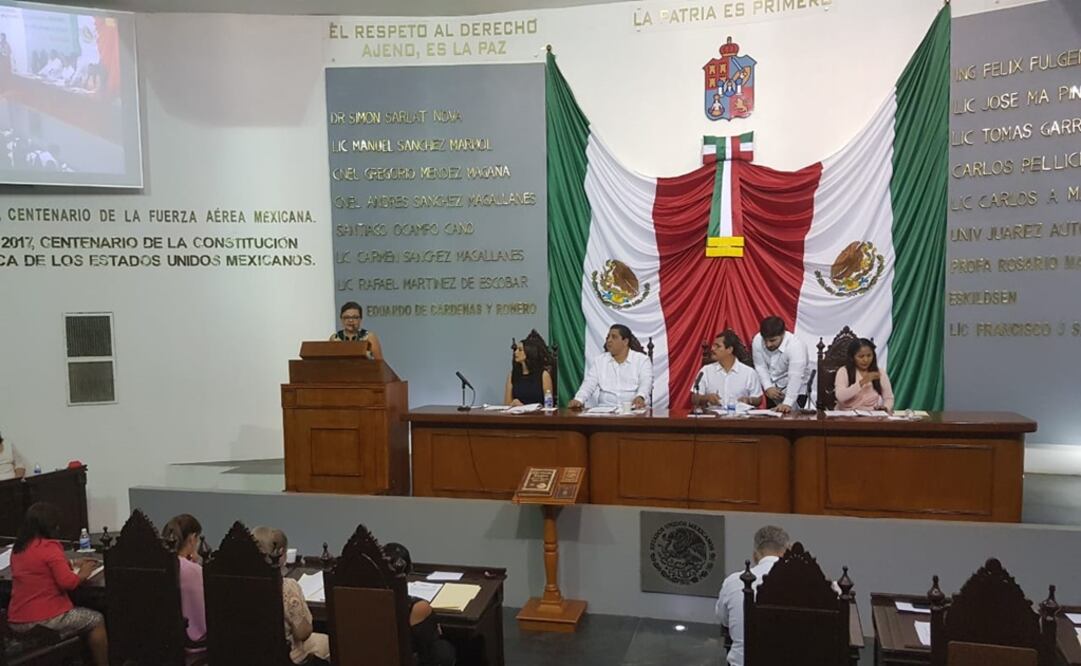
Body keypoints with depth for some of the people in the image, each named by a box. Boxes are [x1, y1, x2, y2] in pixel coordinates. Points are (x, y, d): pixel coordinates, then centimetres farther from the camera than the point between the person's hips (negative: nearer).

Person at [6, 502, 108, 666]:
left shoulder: (18, 548, 10)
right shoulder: (49, 546, -16)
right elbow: (68, 582, -21)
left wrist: (72, 564, 22)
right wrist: (82, 573, -2)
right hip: (44, 619, -9)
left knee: (84, 618, 30)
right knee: (96, 620, 11)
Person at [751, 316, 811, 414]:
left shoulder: (796, 346, -30)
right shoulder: (757, 340, -17)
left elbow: (795, 377, -38)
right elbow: (760, 366, -6)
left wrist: (788, 403, -47)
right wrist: (768, 387, -19)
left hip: (795, 391, -4)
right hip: (772, 388, 4)